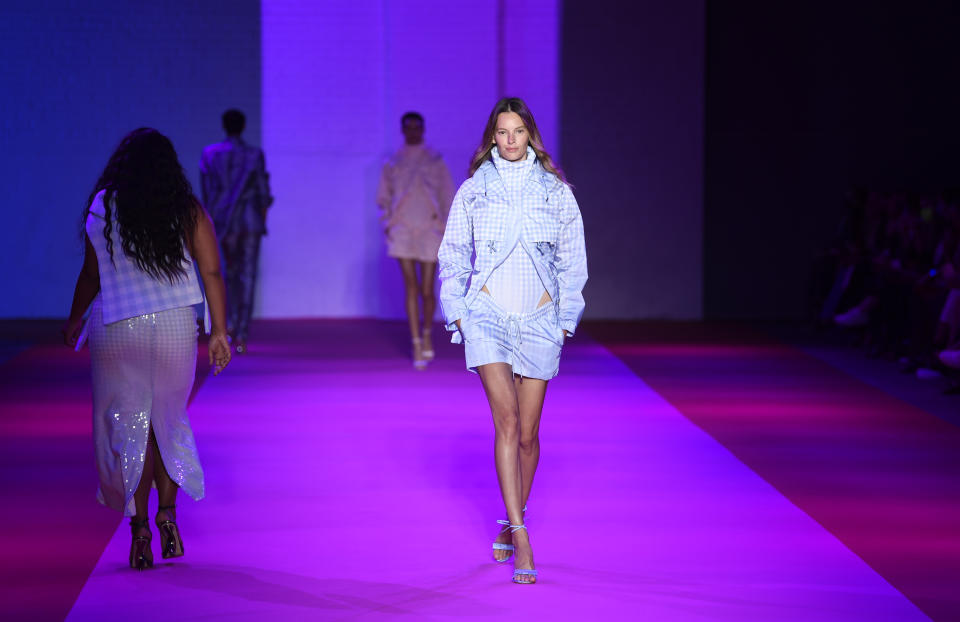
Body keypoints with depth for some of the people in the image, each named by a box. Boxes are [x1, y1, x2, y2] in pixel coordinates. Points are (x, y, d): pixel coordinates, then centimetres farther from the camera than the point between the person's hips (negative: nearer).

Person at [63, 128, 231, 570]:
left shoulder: (101, 208, -1)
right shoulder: (187, 211, -1)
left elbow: (91, 274, 4)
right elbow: (212, 273, -5)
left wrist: (74, 320, 19)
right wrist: (219, 332, -2)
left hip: (117, 332, -1)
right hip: (175, 329, 1)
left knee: (127, 425, 5)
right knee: (167, 422, 18)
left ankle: (140, 527, 0)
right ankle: (167, 513, 10)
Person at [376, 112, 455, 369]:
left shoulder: (435, 161, 7)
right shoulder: (392, 164, 10)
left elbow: (448, 196, 9)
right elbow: (383, 197, 17)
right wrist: (388, 222, 3)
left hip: (429, 230, 0)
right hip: (403, 230, 0)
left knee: (427, 290, 0)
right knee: (411, 287, -7)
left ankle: (427, 333, 28)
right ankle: (417, 346, -5)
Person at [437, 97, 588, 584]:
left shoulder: (556, 192, 6)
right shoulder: (473, 191, 6)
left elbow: (572, 261, 11)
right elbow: (453, 257, 12)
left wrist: (565, 319, 6)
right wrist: (456, 312, 4)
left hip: (539, 318, 1)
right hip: (487, 314, -1)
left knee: (528, 433, 3)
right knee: (507, 423, -15)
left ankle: (512, 522, 24)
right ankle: (520, 538, -19)